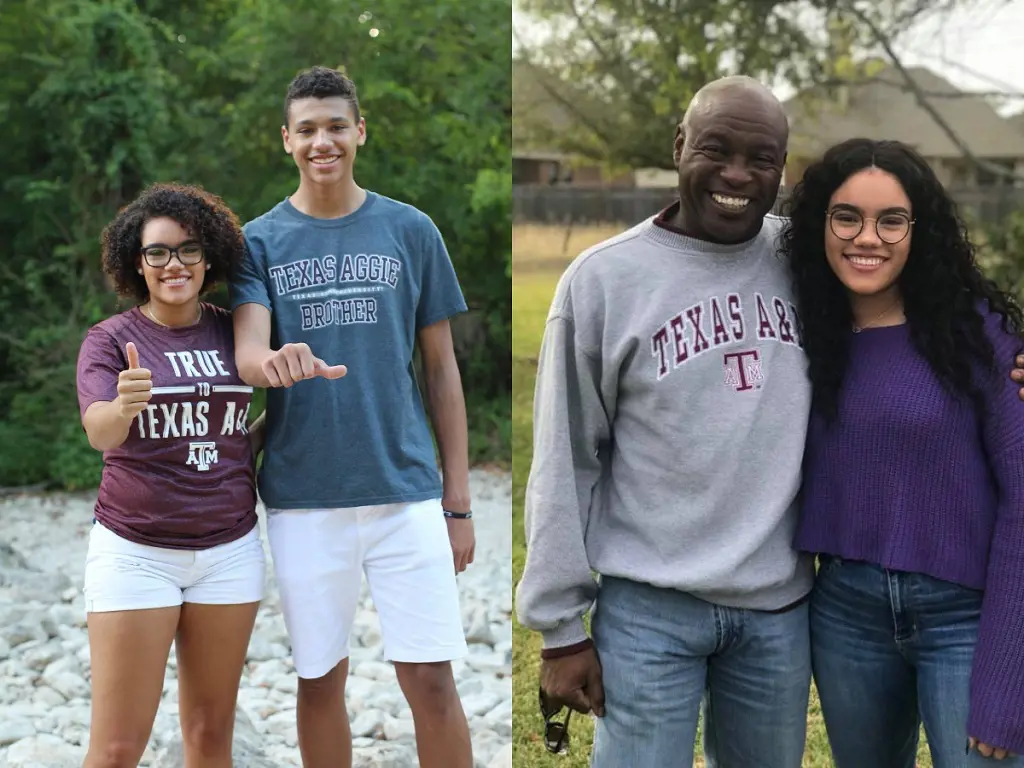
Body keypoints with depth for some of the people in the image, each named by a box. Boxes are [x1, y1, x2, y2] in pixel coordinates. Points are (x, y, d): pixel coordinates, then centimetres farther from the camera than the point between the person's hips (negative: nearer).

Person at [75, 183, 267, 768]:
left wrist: (254, 443, 1)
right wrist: (123, 406, -43)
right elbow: (98, 432, -23)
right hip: (136, 553, -3)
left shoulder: (234, 333, 4)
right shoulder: (111, 339, -5)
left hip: (230, 550, 3)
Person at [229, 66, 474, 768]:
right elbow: (245, 352, -10)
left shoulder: (411, 231, 5)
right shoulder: (260, 241, 4)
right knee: (321, 679, 10)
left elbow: (442, 367, 8)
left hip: (407, 491, 0)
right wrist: (274, 362, -36)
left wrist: (458, 500, 4)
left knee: (431, 679, -1)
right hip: (303, 497, 1)